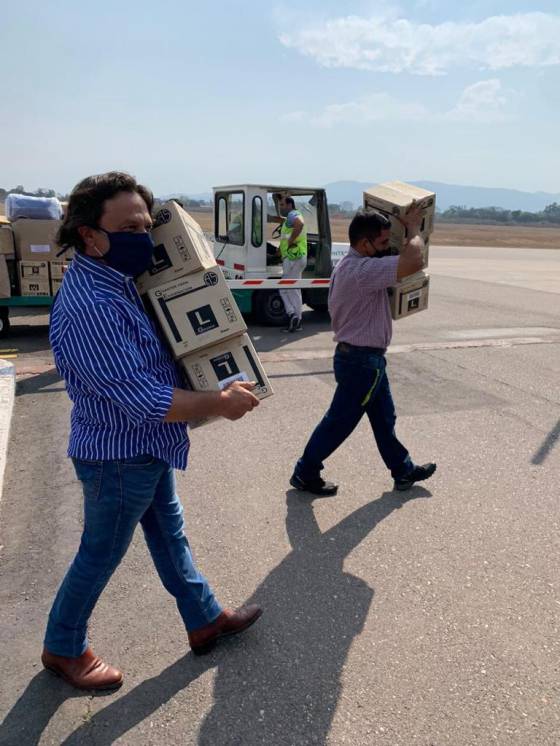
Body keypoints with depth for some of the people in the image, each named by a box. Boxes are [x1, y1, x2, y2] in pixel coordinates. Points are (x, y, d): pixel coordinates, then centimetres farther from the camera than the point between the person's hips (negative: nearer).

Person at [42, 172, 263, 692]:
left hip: (148, 448, 9)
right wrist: (220, 403, -23)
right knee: (100, 555, 12)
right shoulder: (87, 308, -31)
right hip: (119, 458, -9)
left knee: (169, 533, 22)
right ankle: (63, 648, 38)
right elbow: (144, 400, -33)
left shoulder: (117, 278, 0)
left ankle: (205, 620, 42)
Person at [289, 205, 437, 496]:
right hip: (361, 361, -10)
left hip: (364, 357, 10)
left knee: (384, 418, 20)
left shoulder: (350, 265, 8)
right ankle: (305, 473, 20)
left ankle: (403, 471, 35)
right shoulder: (362, 270, -27)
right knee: (339, 422, 5)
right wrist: (414, 228, -16)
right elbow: (413, 261, -34)